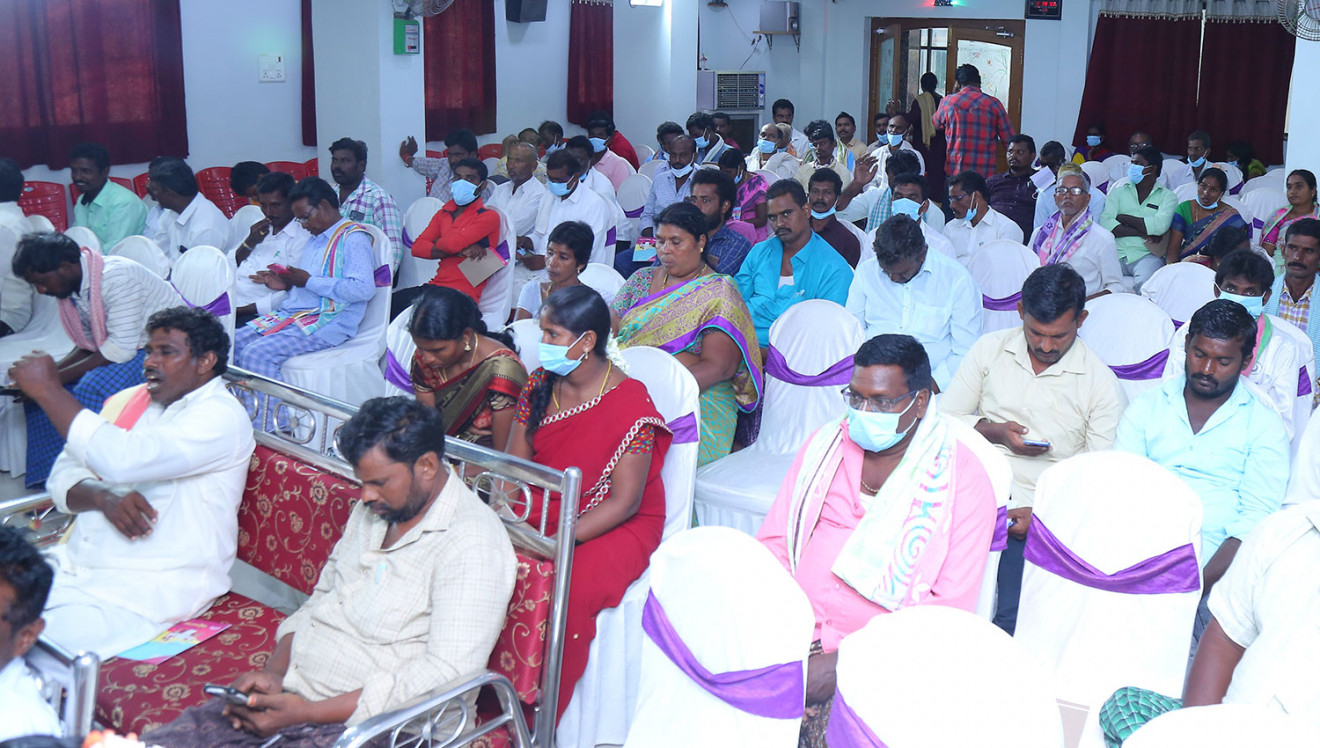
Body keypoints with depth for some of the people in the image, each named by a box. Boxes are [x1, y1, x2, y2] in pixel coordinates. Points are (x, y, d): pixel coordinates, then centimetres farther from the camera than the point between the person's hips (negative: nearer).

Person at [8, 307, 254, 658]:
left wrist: (47, 390, -16)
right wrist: (105, 499, -12)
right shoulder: (128, 400, 15)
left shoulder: (222, 417, -12)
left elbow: (120, 460, -25)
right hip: (73, 562, 8)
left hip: (152, 586, -8)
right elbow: (64, 476, 11)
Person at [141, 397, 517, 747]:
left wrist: (309, 712, -21)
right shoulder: (374, 510, 12)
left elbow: (447, 672, -22)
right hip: (288, 695, 8)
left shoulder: (471, 545, -16)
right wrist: (273, 672, -1)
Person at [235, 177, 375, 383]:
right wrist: (286, 284, 11)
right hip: (289, 316, 9)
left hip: (327, 322, -9)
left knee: (256, 355, -27)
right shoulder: (314, 240, 24)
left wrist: (309, 281, -16)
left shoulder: (353, 238, -7)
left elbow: (364, 289, -22)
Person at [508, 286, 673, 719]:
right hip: (541, 511, 6)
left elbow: (624, 502, -18)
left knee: (568, 588, -34)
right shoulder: (540, 385, 4)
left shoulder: (631, 402, -16)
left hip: (618, 526, -6)